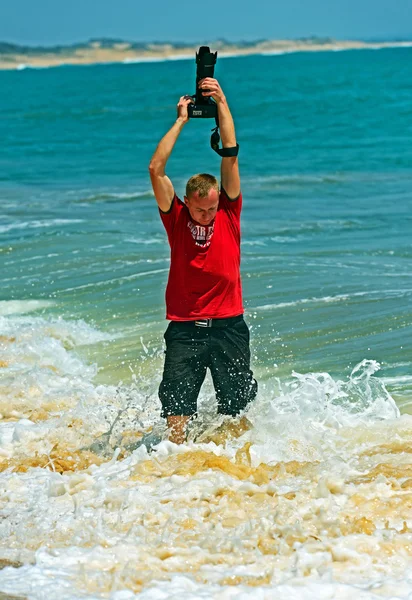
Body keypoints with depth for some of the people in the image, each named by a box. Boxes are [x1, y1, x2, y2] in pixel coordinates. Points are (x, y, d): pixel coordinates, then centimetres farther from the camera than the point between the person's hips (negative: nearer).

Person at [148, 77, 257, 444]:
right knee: (177, 408, -7)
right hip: (185, 328, -1)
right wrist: (182, 120, -2)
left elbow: (230, 156, -2)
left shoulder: (229, 213, 3)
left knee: (238, 407, 3)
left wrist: (222, 105, -2)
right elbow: (156, 169, -7)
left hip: (228, 327, 1)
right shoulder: (176, 217, 2)